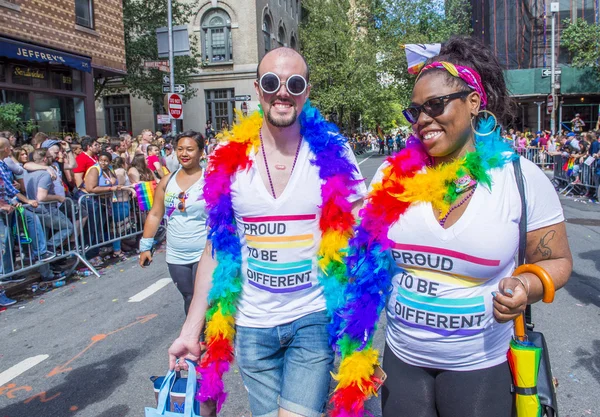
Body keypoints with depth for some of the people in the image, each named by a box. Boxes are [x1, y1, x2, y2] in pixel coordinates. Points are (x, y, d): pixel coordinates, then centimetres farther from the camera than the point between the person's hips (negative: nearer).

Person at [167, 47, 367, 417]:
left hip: (315, 319, -2)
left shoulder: (332, 151, -8)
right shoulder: (229, 158, -3)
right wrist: (191, 329, 4)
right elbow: (216, 250, 4)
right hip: (253, 324, 2)